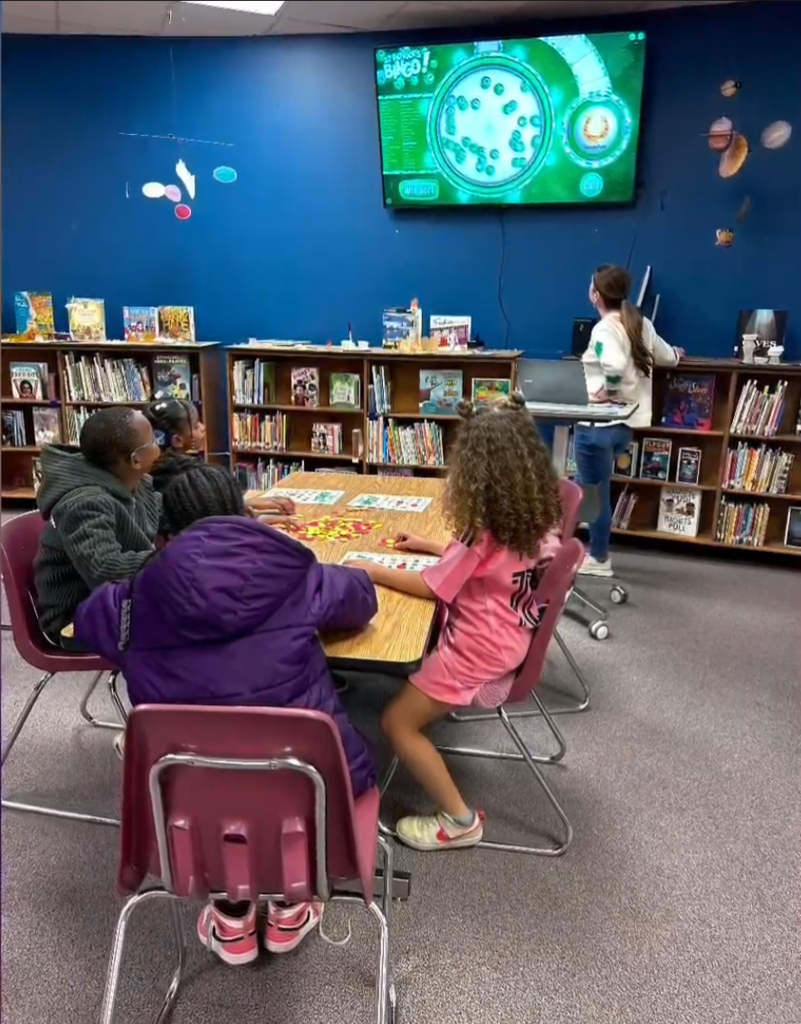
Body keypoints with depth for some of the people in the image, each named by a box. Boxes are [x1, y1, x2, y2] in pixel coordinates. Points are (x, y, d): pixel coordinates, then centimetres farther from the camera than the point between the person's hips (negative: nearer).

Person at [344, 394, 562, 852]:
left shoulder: (488, 530, -26)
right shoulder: (532, 517, -2)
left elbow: (431, 587, -16)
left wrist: (374, 571, -5)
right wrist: (431, 547, 14)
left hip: (478, 653, -10)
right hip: (508, 640, 10)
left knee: (398, 723, 2)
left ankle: (460, 820, 9)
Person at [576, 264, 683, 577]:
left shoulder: (604, 329, -16)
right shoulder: (640, 324, 9)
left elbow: (615, 365, -36)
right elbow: (666, 357, 24)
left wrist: (606, 391, -18)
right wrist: (674, 354, 46)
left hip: (598, 424, -9)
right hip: (625, 422, 9)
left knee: (594, 493, 4)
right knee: (592, 489, 20)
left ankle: (598, 559, 16)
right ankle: (596, 550, 30)